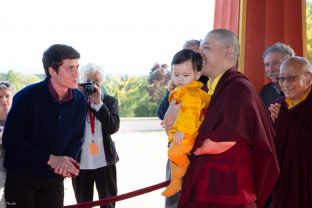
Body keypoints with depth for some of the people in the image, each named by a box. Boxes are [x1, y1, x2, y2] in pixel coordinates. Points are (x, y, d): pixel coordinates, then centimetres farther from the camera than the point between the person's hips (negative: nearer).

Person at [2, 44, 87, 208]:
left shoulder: (79, 100, -4)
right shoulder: (27, 97, -17)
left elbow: (76, 138, 6)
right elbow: (10, 141, -16)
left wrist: (67, 160, -16)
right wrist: (50, 159, -22)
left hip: (54, 178, 4)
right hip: (21, 176, -4)